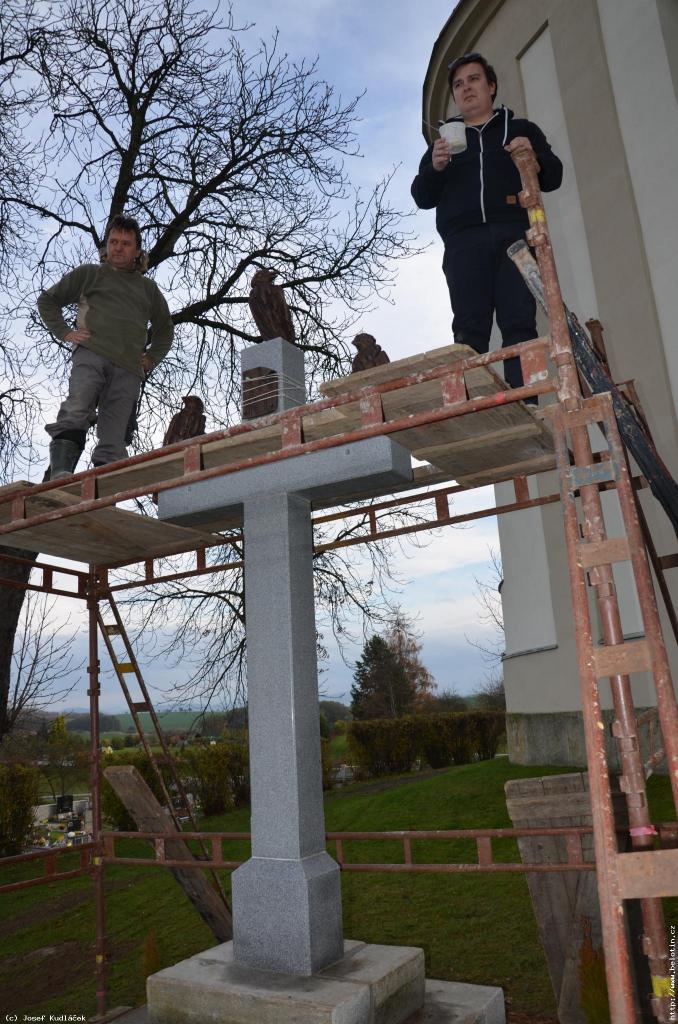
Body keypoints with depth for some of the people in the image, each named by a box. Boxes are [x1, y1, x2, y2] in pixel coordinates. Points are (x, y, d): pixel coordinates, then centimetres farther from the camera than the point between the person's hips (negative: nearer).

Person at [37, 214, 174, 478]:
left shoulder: (148, 288, 30)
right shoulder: (89, 273, 23)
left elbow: (165, 328, 39)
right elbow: (47, 300, 24)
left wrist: (151, 358, 22)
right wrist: (65, 332, 8)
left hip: (129, 369, 2)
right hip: (91, 354, -2)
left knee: (113, 439, -12)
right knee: (76, 412, -28)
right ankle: (60, 472, -39)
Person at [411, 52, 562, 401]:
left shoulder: (521, 129, 26)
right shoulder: (444, 140, 30)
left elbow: (553, 178, 17)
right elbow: (422, 198, 19)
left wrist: (534, 156, -4)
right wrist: (435, 168, -2)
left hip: (514, 235, -1)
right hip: (464, 241, 1)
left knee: (519, 325, -14)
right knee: (469, 330, -14)